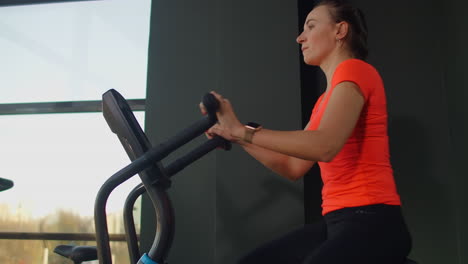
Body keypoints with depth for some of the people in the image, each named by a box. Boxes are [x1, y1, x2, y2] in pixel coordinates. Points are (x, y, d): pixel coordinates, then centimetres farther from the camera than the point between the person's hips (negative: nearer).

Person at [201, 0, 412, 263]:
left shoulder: (355, 70, -7)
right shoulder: (325, 99, 20)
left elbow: (324, 146, -24)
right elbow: (293, 167, 15)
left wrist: (243, 130, -17)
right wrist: (236, 135, 10)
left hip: (371, 223, -9)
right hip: (337, 222, 9)